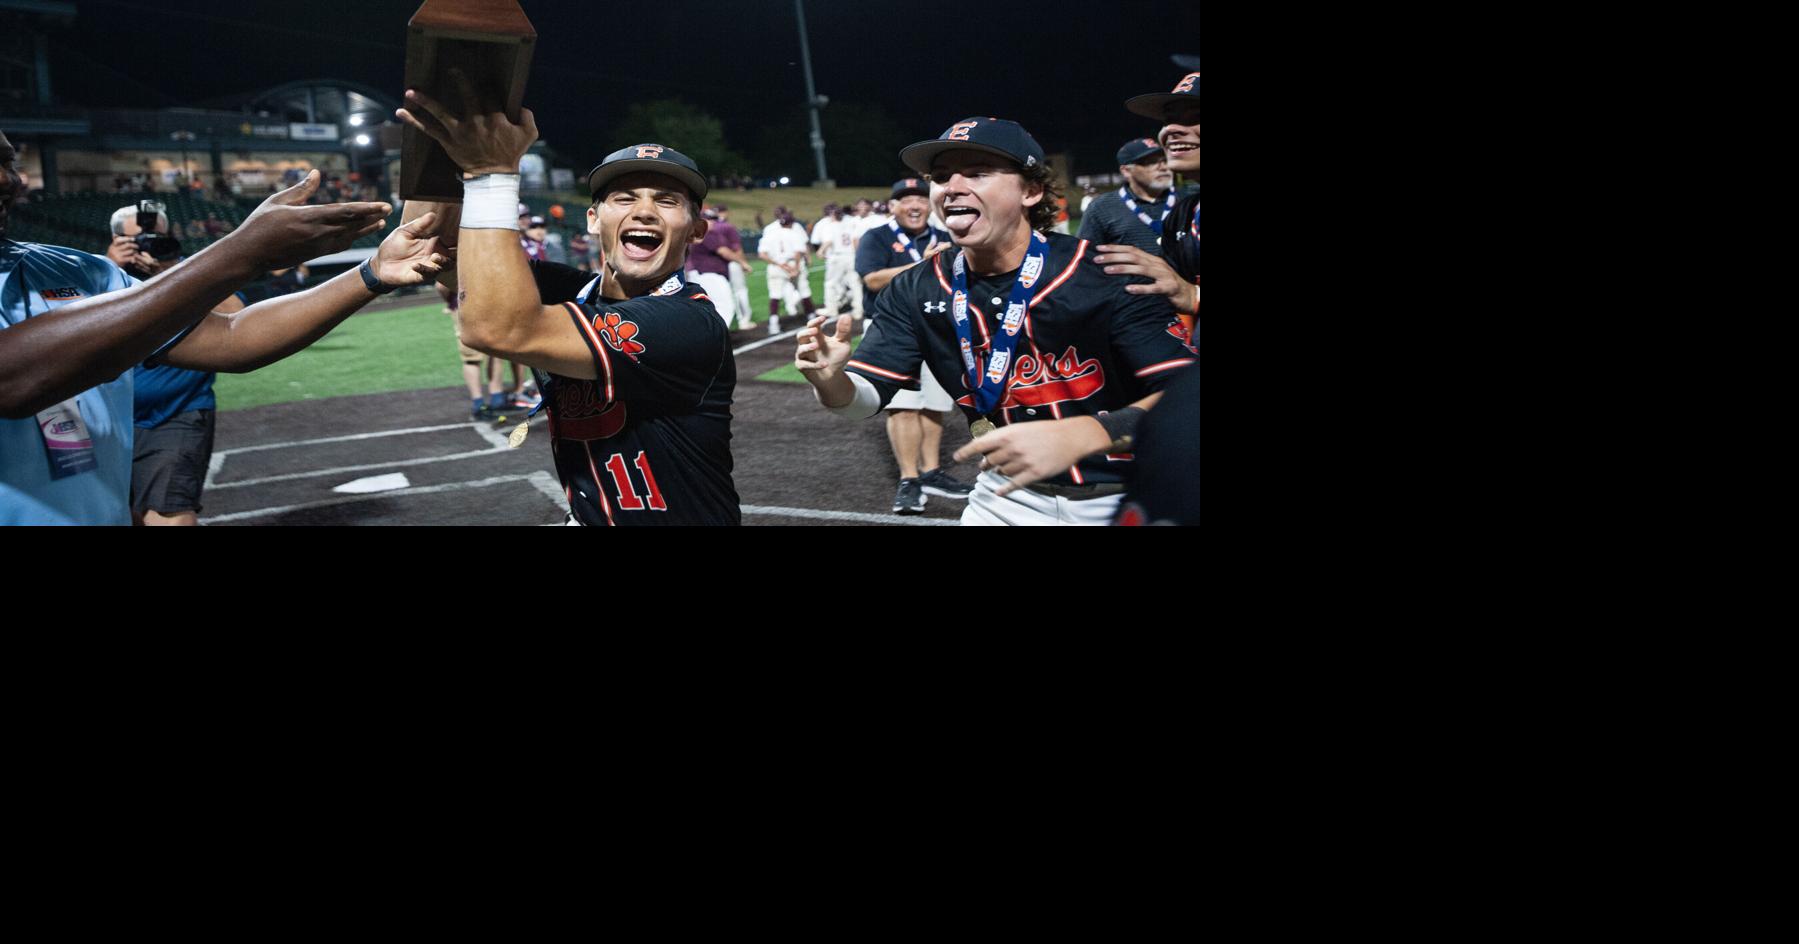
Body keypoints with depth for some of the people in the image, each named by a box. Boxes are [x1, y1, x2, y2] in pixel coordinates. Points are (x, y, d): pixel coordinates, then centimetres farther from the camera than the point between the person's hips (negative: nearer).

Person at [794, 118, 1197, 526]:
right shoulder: (917, 292, -5)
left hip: (1123, 501, -3)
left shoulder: (1102, 275, -20)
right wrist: (831, 381, -27)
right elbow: (867, 397, -4)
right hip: (1008, 497, 4)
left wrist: (1073, 437, -41)